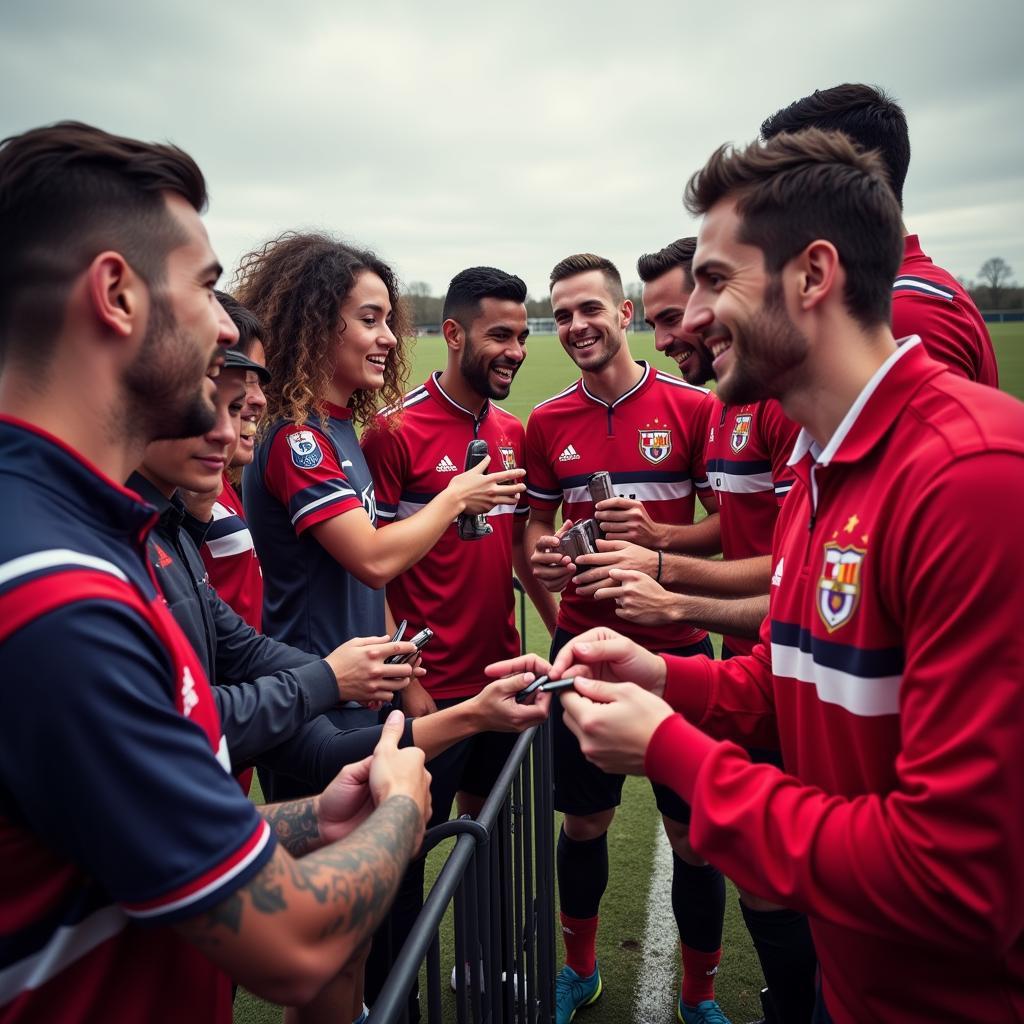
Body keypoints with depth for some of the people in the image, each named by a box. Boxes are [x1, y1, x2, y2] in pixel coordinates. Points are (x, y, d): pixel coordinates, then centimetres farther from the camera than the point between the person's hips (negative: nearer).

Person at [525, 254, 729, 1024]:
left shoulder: (693, 407, -5)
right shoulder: (547, 421, 4)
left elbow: (731, 526, -3)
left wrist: (662, 536, -20)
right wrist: (541, 555, -9)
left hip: (675, 648, -2)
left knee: (693, 832, 8)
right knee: (583, 822, 15)